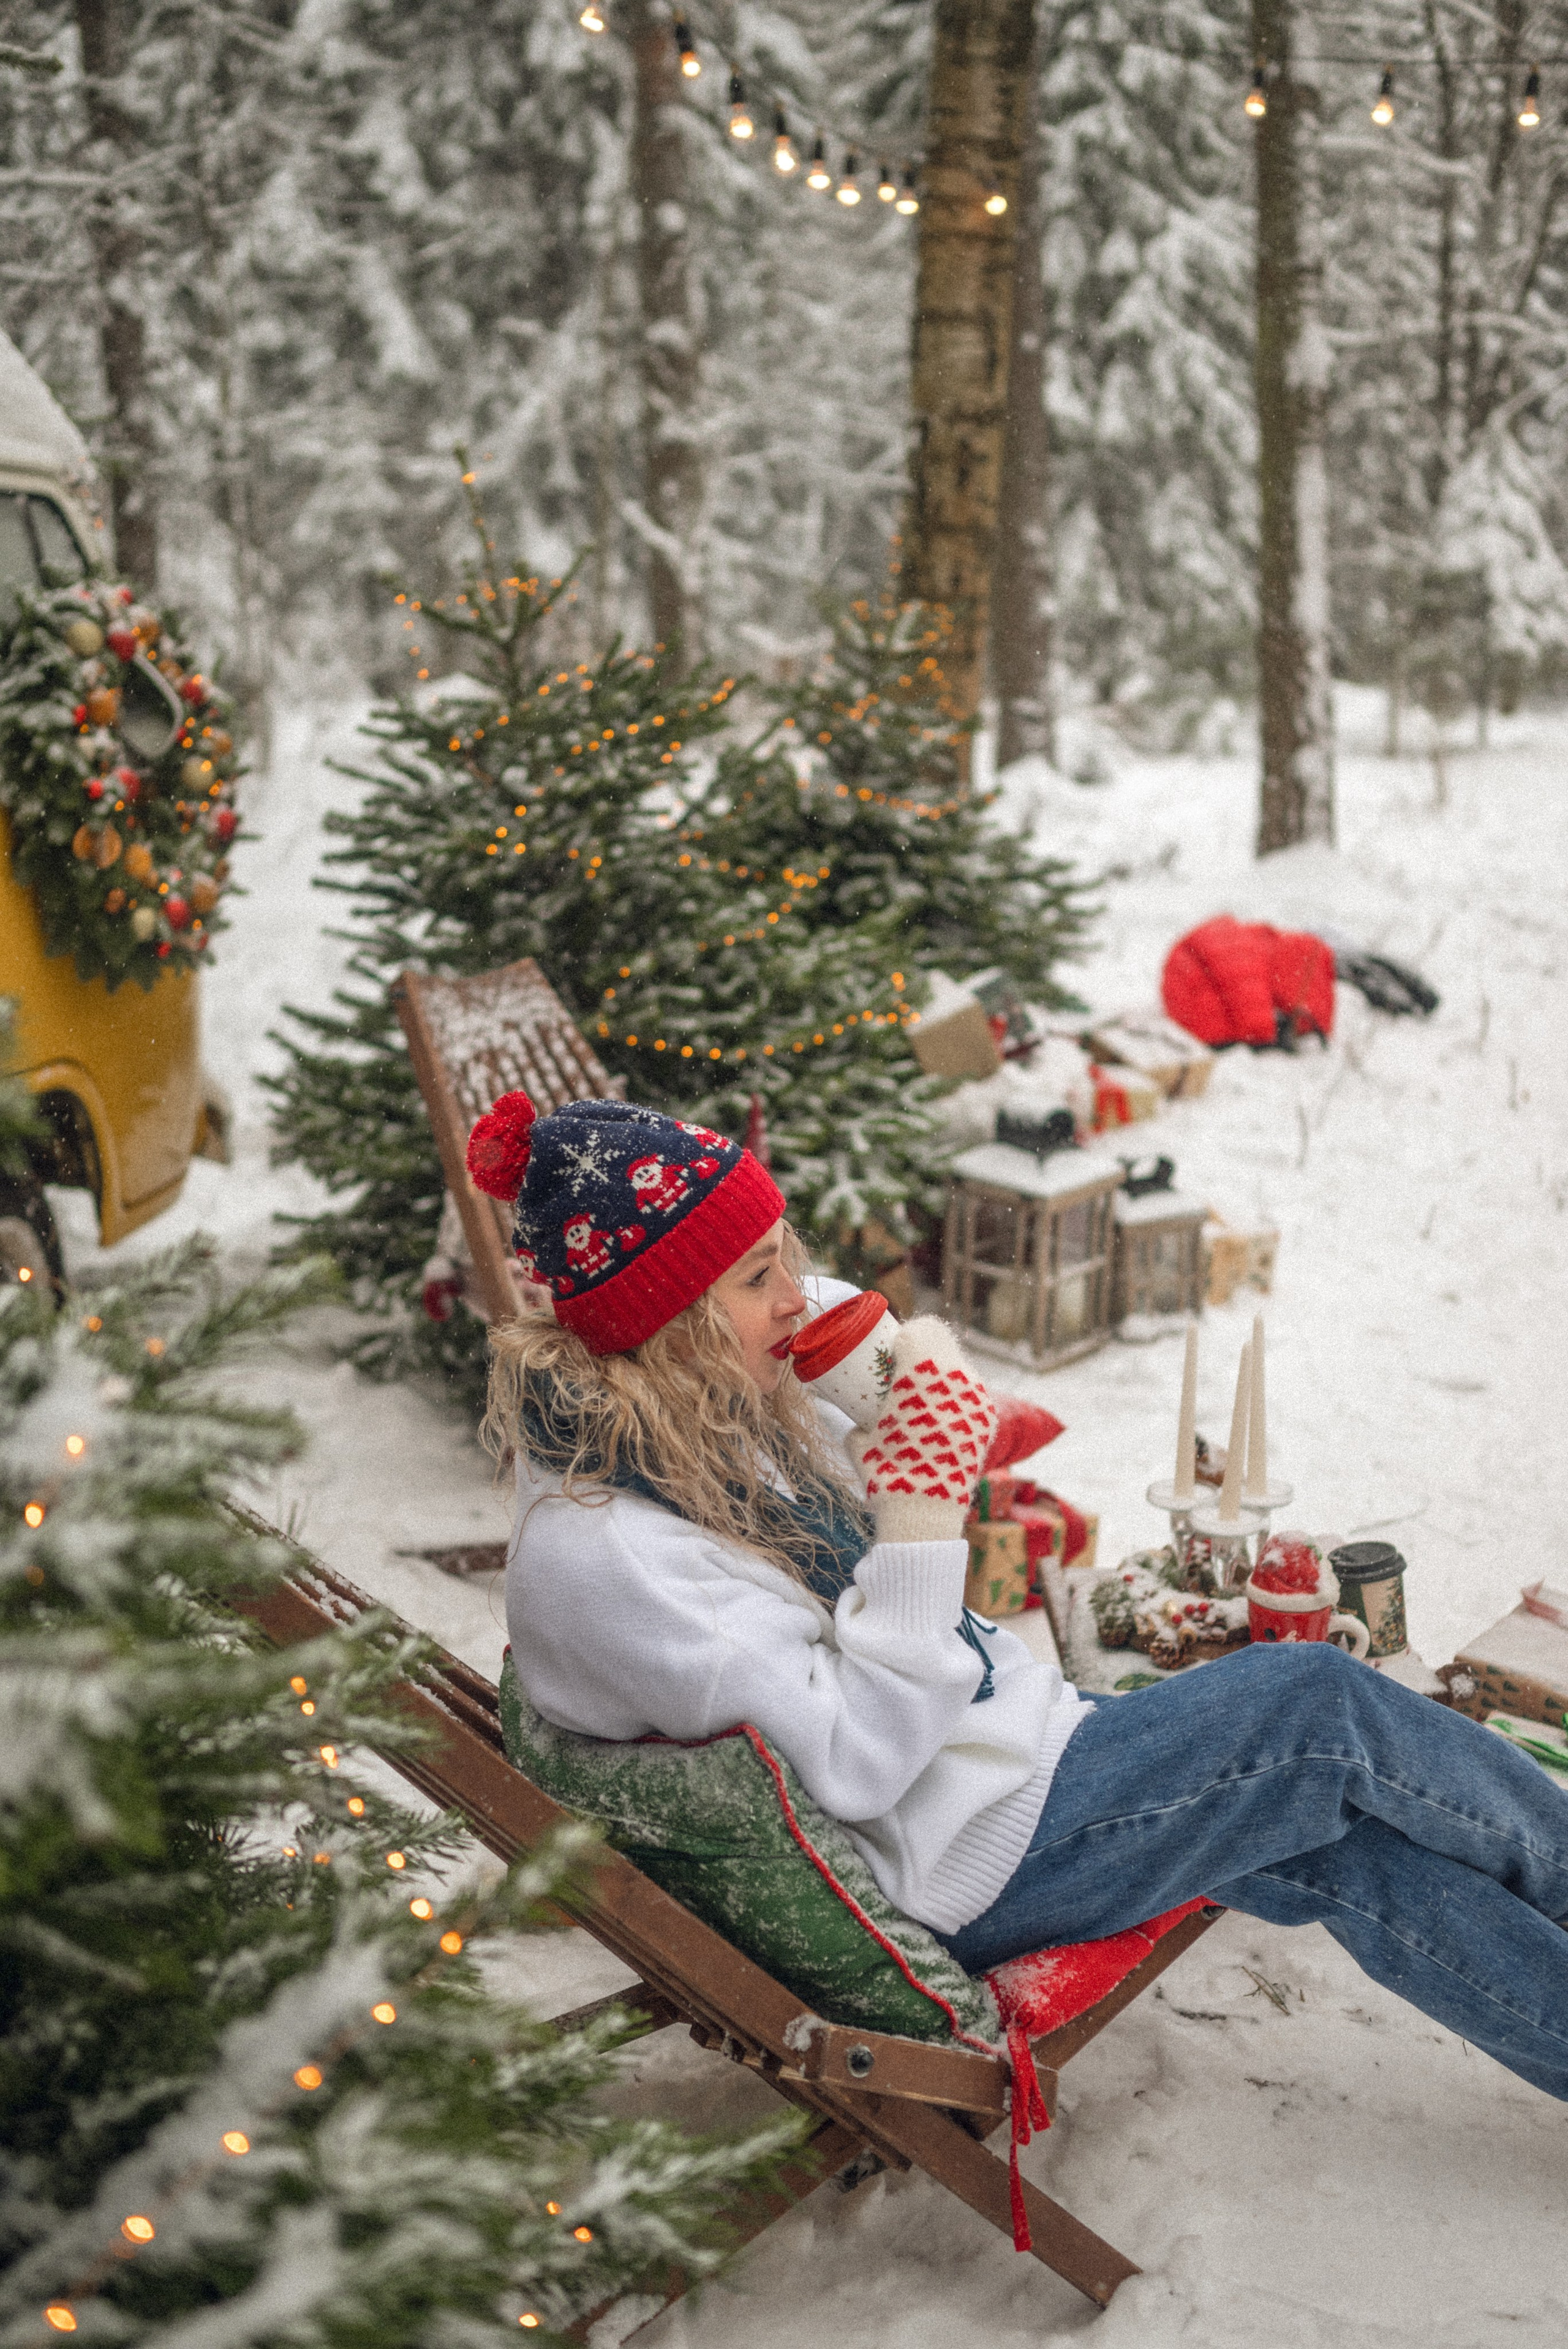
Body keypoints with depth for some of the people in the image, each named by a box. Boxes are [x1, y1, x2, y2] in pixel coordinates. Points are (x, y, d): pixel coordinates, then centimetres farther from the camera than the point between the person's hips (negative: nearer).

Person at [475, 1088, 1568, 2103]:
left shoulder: (720, 1419, 0)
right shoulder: (597, 1558, -26)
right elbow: (853, 1761, -26)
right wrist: (920, 1514, -29)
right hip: (960, 1861, -9)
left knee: (1350, 1856, -1)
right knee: (1319, 1705, -9)